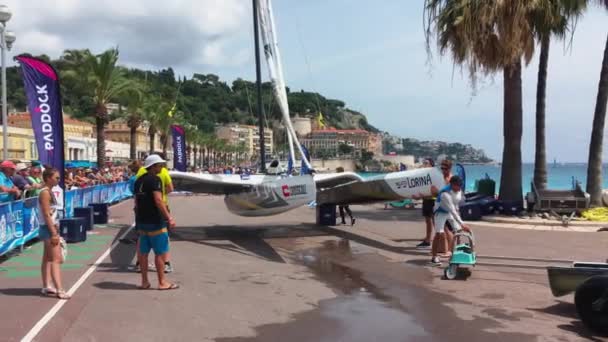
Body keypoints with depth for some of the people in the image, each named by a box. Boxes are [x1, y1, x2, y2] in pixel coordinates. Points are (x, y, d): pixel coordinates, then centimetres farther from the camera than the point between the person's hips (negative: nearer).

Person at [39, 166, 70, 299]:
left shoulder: (49, 192, 13)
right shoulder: (45, 193, -16)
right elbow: (46, 215, -22)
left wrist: (55, 231, 18)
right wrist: (54, 233, -23)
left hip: (51, 228, 10)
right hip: (48, 229, -10)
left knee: (48, 258, 15)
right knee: (56, 259, -14)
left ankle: (46, 287, 22)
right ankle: (59, 290, -18)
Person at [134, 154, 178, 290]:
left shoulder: (139, 180, 13)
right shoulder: (155, 180, -15)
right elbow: (158, 200, -23)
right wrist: (169, 218, -25)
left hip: (142, 220, 9)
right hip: (155, 221, -9)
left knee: (143, 251, 11)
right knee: (160, 252, -1)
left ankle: (144, 281, 16)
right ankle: (162, 282, 3)